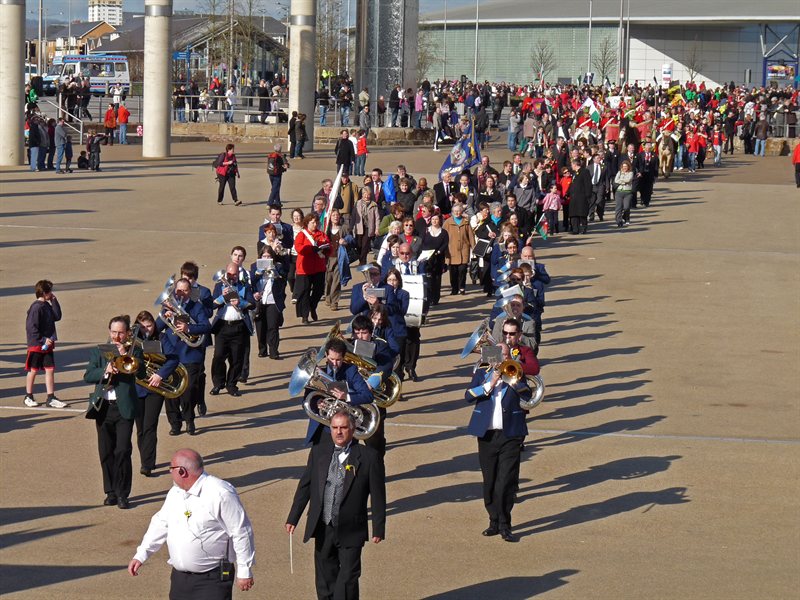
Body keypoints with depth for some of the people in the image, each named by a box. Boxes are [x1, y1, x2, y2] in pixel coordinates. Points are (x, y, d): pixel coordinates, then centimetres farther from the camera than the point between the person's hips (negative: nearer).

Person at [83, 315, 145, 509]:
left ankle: (122, 494, 0)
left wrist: (125, 354, -18)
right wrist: (105, 371, -16)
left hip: (124, 407, -3)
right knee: (106, 452, 7)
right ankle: (111, 492, 18)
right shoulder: (98, 351, 9)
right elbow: (88, 376, -1)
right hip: (103, 407, 3)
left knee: (123, 451, -8)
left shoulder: (134, 351, 3)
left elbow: (141, 373, -12)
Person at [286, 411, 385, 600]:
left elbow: (378, 495, -4)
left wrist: (378, 529, -6)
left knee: (347, 579, -4)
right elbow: (305, 486, 10)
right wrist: (293, 519, 7)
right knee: (325, 580, 13)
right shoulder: (318, 453, 5)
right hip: (323, 530, 4)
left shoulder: (368, 457, -6)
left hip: (350, 533, -4)